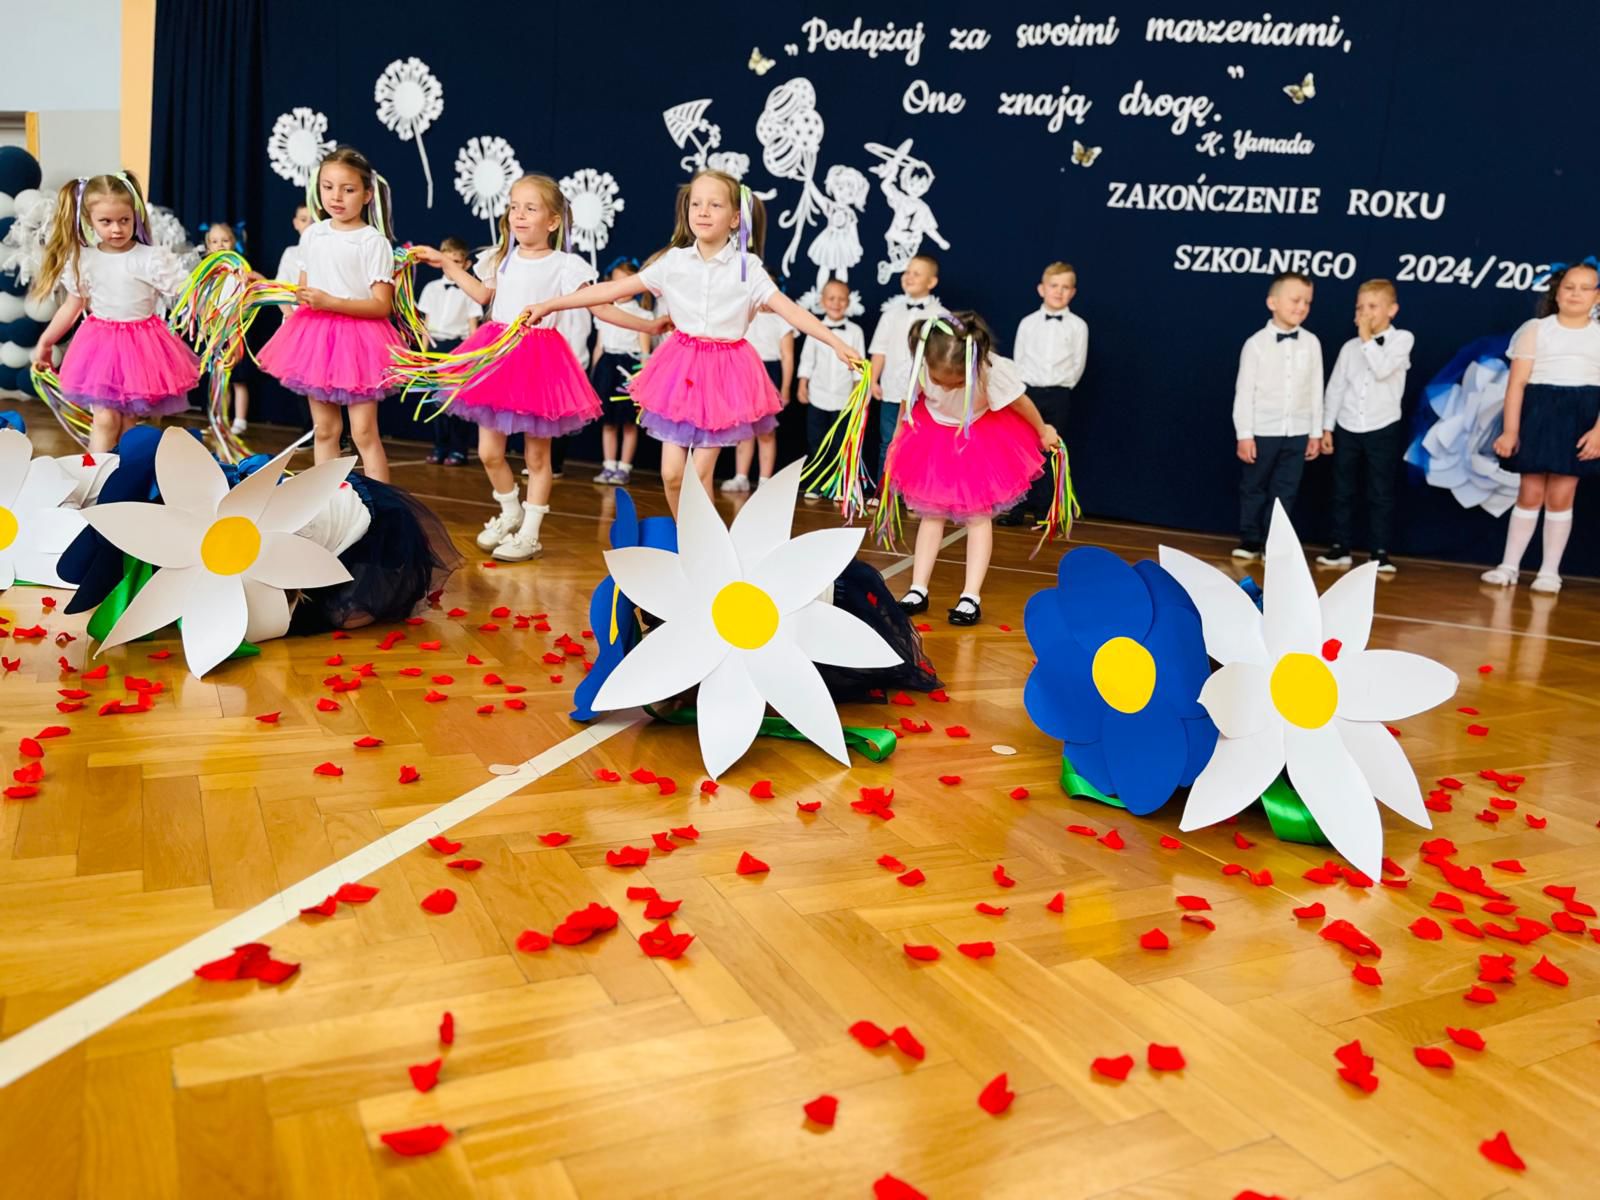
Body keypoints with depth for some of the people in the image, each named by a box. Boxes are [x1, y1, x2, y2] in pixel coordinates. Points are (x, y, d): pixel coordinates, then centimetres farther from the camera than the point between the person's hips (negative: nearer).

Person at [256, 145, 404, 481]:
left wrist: (331, 302, -22)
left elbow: (382, 305, -14)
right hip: (315, 335, 5)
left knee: (363, 432, -5)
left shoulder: (373, 242, -10)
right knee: (324, 430, 12)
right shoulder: (312, 235, 7)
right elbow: (304, 289, 18)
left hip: (356, 338, -5)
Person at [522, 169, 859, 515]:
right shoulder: (673, 261, 0)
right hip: (681, 369, 2)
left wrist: (837, 343, -25)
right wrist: (548, 305, 0)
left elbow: (791, 310, -12)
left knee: (700, 473, 1)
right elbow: (614, 289, 1)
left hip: (724, 373, -2)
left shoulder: (748, 268, -6)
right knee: (672, 473, 2)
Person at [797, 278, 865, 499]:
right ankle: (815, 485, 14)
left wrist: (858, 390, -1)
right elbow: (807, 359, 5)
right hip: (817, 396, 1)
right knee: (816, 442, 6)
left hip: (844, 397, -1)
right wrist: (803, 385, 0)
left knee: (841, 444, 5)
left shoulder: (855, 331, 0)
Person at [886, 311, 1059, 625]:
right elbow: (908, 398, -7)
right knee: (931, 513, 6)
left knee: (978, 515, 0)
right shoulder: (921, 367, -30)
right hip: (933, 438, 3)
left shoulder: (992, 370, -36)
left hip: (983, 439, -2)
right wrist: (900, 434, 8)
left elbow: (1020, 402, -17)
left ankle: (972, 596, 3)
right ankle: (918, 590, 12)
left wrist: (1043, 432, 1)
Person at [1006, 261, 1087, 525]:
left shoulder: (1078, 326, 1)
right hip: (1028, 391, 1)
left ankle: (1044, 512, 10)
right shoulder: (1027, 323, 3)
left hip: (1058, 396, -1)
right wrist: (1024, 387, 0)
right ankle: (1017, 510, 7)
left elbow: (1078, 365, 4)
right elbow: (1018, 359, 7)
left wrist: (1061, 386, -1)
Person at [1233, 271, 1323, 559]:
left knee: (1284, 491, 7)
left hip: (1297, 432, 2)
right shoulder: (1256, 343, -7)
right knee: (1253, 487, 7)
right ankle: (1250, 540, 21)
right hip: (1262, 431, -2)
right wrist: (1244, 435, -8)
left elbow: (1316, 390, 6)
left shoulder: (1311, 343, 2)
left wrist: (1316, 433, 6)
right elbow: (1244, 391, -6)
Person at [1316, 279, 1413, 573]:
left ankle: (1380, 552, 7)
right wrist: (1326, 428, 4)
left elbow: (1382, 370, -20)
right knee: (1342, 491, 8)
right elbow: (1335, 388, 7)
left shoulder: (1401, 339, -2)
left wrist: (1366, 338, -13)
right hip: (1348, 429, 3)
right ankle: (1341, 547, 17)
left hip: (1383, 430, -3)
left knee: (1380, 495, 1)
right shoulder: (1350, 347, 5)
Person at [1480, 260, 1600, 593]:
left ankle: (1550, 571, 10)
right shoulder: (1536, 329, 3)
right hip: (1538, 413, -1)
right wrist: (1510, 430, -9)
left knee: (1561, 497, 2)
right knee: (1530, 493, 3)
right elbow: (1517, 382, -2)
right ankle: (1509, 565, 14)